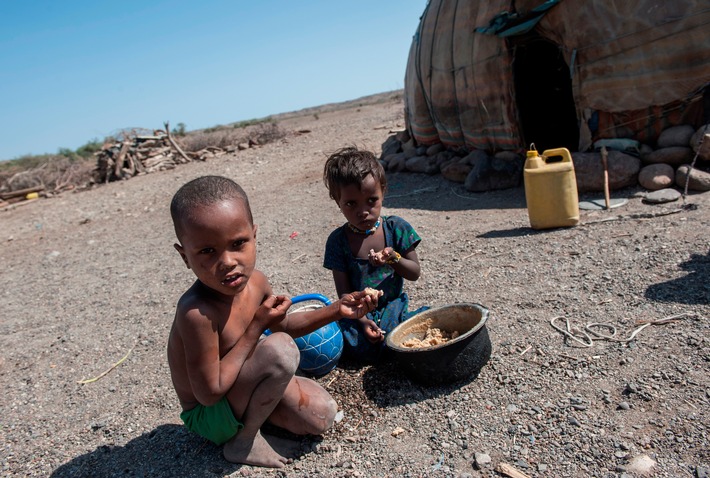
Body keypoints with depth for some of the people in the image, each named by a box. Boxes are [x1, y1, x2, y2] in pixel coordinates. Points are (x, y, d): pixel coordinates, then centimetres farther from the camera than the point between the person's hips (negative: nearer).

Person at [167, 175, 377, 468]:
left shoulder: (255, 282, -12)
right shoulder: (197, 312, -36)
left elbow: (284, 325, 8)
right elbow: (209, 393, -30)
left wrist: (336, 310, -4)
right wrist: (256, 327, -30)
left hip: (234, 387, 7)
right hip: (208, 414, -7)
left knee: (323, 414, 1)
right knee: (280, 349, -29)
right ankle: (245, 441, -9)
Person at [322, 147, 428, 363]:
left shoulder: (396, 228, -4)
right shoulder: (338, 241, -6)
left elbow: (415, 273, 1)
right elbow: (344, 291, -6)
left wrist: (394, 260, -21)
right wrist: (361, 320, -21)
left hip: (394, 306, 1)